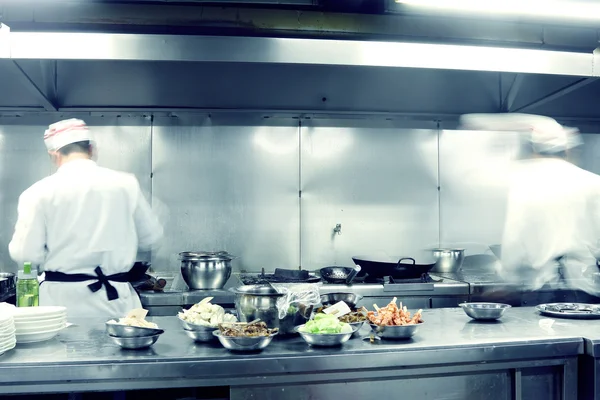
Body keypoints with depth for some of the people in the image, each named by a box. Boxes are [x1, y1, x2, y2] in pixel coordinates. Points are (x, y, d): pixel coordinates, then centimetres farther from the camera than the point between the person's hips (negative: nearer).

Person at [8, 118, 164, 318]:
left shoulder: (40, 192, -6)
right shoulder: (126, 184, -2)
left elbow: (26, 253, -7)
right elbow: (151, 237, 6)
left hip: (62, 299, 0)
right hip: (115, 299, 1)